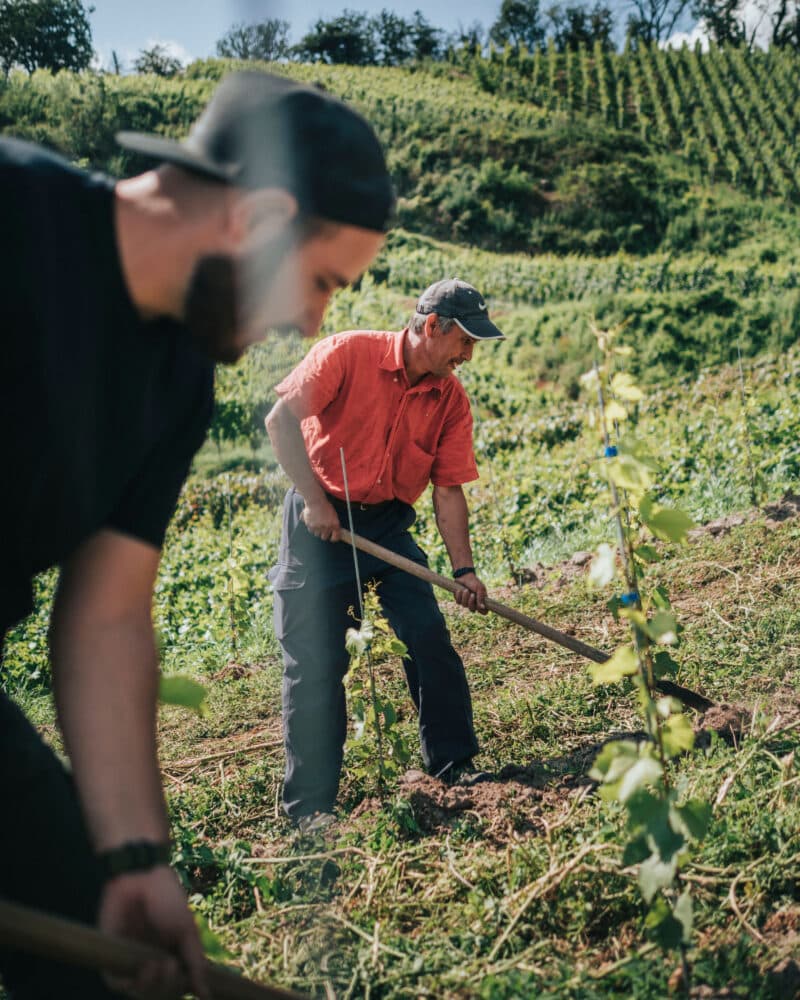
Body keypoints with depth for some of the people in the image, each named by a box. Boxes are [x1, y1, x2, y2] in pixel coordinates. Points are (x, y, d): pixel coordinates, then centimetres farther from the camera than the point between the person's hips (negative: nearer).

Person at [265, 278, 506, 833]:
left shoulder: (452, 399, 1)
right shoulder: (347, 353, -12)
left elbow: (449, 489, 2)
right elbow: (282, 419, -14)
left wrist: (464, 569, -5)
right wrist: (314, 500, -17)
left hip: (389, 525, 4)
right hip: (320, 522, -4)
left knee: (431, 639, -3)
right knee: (315, 662, -2)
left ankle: (454, 765, 17)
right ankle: (310, 803, 10)